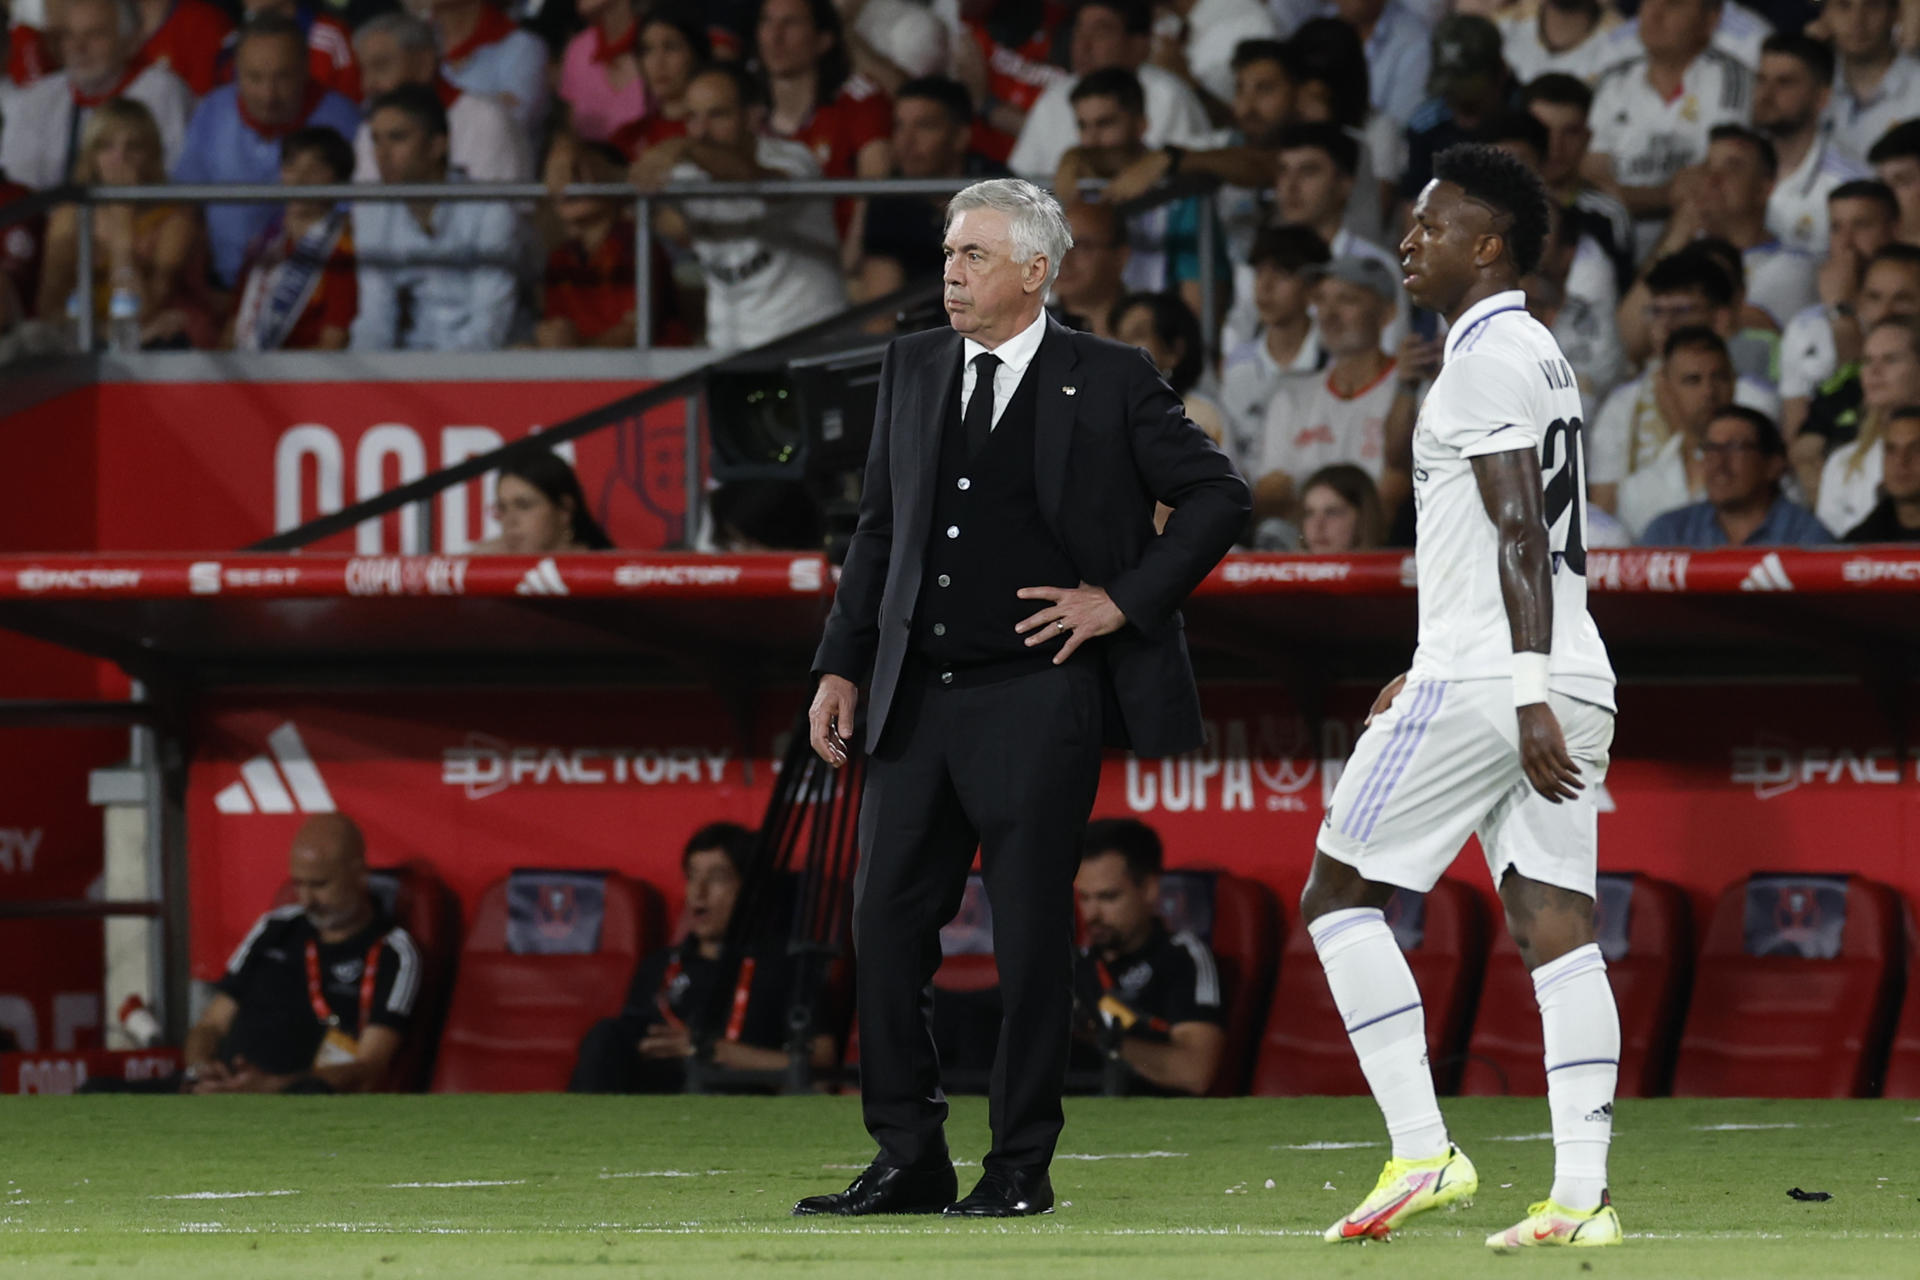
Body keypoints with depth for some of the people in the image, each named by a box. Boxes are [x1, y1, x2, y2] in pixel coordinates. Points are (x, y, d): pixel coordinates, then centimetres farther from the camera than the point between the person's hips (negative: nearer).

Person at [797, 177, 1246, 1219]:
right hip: (916, 700, 5)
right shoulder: (911, 370, 12)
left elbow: (1216, 496, 2)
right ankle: (909, 1161, 9)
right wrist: (841, 665, 12)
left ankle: (1020, 1166, 6)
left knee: (1030, 933, -2)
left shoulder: (1110, 383, -3)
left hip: (1037, 700, -5)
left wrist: (1125, 601, -5)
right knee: (887, 920, 2)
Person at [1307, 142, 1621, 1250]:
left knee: (1340, 894, 2)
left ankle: (1422, 1154, -5)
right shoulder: (1541, 352, 20)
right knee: (1556, 925, 2)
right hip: (1575, 684, 9)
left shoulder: (1486, 356, -10)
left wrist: (1526, 697, -23)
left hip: (1483, 687, -9)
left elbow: (1520, 534, -18)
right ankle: (1581, 1195, -5)